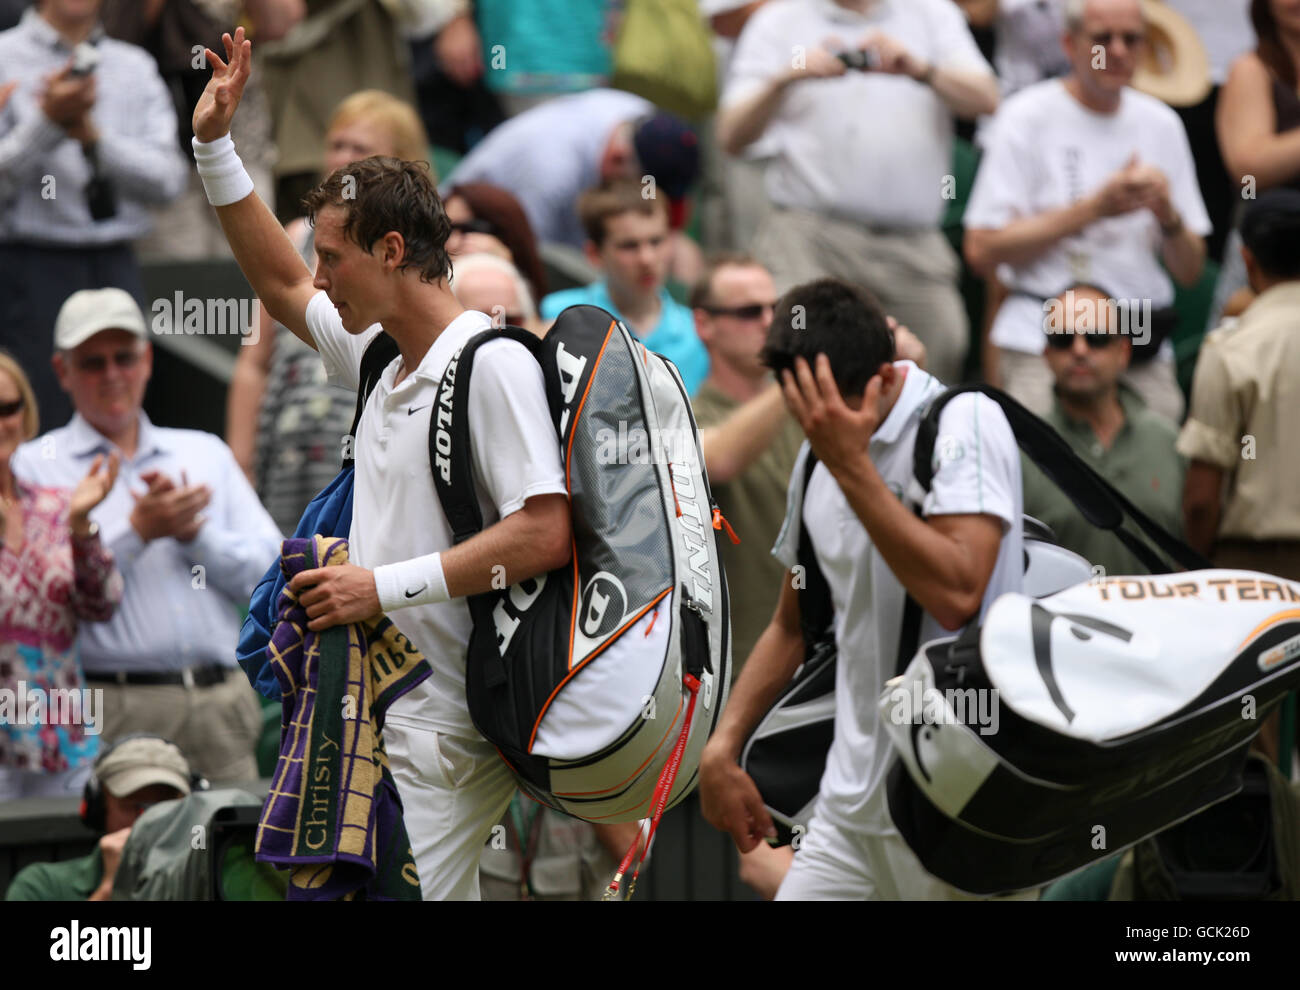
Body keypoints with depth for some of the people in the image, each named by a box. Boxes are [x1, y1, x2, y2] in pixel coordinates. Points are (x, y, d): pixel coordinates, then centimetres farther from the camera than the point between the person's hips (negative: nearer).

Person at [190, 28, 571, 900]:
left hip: (448, 731, -9)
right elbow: (282, 286, 31)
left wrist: (383, 585, -20)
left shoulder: (495, 367, -14)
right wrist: (214, 147, 27)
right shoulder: (381, 356, 13)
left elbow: (545, 536, -22)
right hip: (379, 715, 9)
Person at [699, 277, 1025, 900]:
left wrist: (851, 465, -20)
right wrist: (722, 747, 14)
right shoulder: (818, 459, 13)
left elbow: (956, 596, -23)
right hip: (851, 800, 7)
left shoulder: (965, 422, -9)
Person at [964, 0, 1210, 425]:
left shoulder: (1161, 124, 13)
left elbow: (1190, 271, 14)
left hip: (1144, 349, 4)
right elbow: (981, 251, -10)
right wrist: (1094, 208, -12)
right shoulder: (1027, 116, -1)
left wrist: (1167, 214, -8)